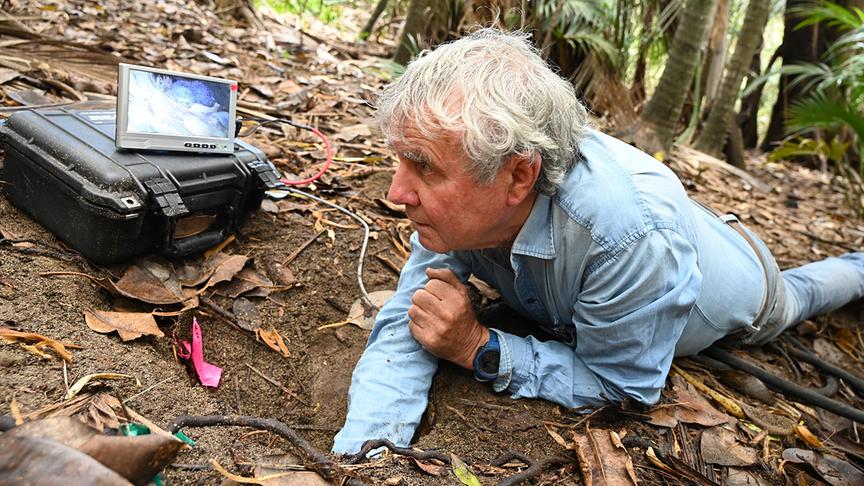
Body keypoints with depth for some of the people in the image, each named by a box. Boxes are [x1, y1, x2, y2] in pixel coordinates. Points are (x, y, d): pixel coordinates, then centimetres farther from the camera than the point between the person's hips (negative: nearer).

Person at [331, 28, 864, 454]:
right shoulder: (462, 197, -34)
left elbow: (614, 386, -35)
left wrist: (478, 348, -41)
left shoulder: (631, 231, -50)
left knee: (791, 296, 30)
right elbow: (405, 330, -31)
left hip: (732, 279, -3)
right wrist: (359, 454, -46)